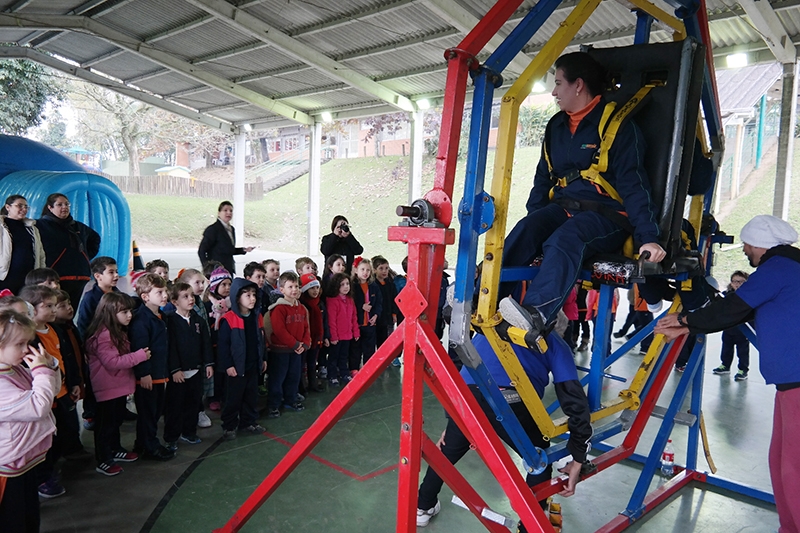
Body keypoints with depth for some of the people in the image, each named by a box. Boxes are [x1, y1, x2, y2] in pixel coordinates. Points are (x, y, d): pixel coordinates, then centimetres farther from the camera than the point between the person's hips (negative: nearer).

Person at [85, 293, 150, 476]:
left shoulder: (119, 331, 12)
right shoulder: (103, 335, -22)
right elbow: (111, 362, -27)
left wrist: (139, 355, 11)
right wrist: (139, 356, -24)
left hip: (120, 386, 10)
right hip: (107, 388, -10)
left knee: (117, 420, 22)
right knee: (105, 423, 1)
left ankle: (115, 450, 37)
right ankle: (103, 461, 12)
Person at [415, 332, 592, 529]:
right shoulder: (555, 343, 26)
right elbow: (575, 401, 18)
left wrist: (451, 426, 44)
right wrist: (578, 460, 23)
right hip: (511, 403, -3)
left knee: (448, 452, 33)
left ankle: (423, 507, 52)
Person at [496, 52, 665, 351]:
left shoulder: (618, 125, -4)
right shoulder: (556, 127, 18)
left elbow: (633, 186, -10)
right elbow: (543, 180, 20)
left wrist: (648, 237, -21)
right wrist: (532, 224, 5)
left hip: (606, 217, -5)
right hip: (562, 209, 6)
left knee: (565, 239, -38)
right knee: (524, 232, -27)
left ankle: (535, 316, -58)